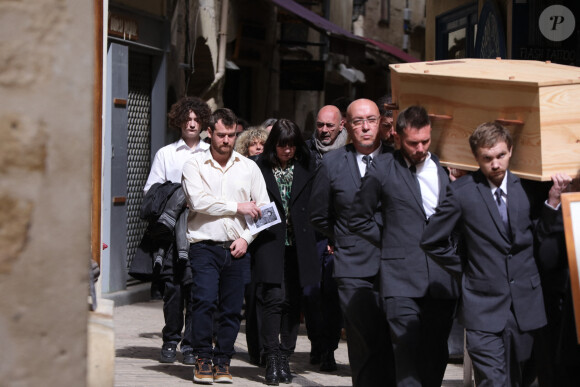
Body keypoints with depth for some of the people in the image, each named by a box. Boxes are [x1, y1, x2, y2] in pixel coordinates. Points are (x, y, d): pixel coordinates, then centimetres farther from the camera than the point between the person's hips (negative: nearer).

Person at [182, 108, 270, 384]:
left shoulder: (249, 167, 14)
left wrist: (247, 238, -2)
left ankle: (222, 361, 12)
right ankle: (203, 359, -2)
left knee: (232, 308, 1)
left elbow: (262, 206, 12)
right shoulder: (195, 165, 5)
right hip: (205, 246, -3)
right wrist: (237, 206, -7)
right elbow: (199, 201, -10)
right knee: (204, 302, -14)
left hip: (237, 248, 3)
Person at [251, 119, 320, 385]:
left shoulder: (306, 169, 9)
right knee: (274, 298, -12)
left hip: (298, 245, 3)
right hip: (269, 243, -3)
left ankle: (284, 358, 14)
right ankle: (272, 360, -8)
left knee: (293, 302, 5)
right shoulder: (260, 168, 2)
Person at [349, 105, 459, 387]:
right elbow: (358, 219, 9)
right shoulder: (383, 170, 0)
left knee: (436, 356, 6)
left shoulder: (445, 168, 8)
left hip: (442, 280, 3)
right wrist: (390, 242, 5)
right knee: (408, 353, -8)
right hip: (402, 280, -3)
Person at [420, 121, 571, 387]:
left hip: (526, 305, 3)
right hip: (484, 308, -3)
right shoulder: (462, 192, -4)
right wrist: (466, 270, 2)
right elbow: (432, 242, 2)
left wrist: (553, 199, -6)